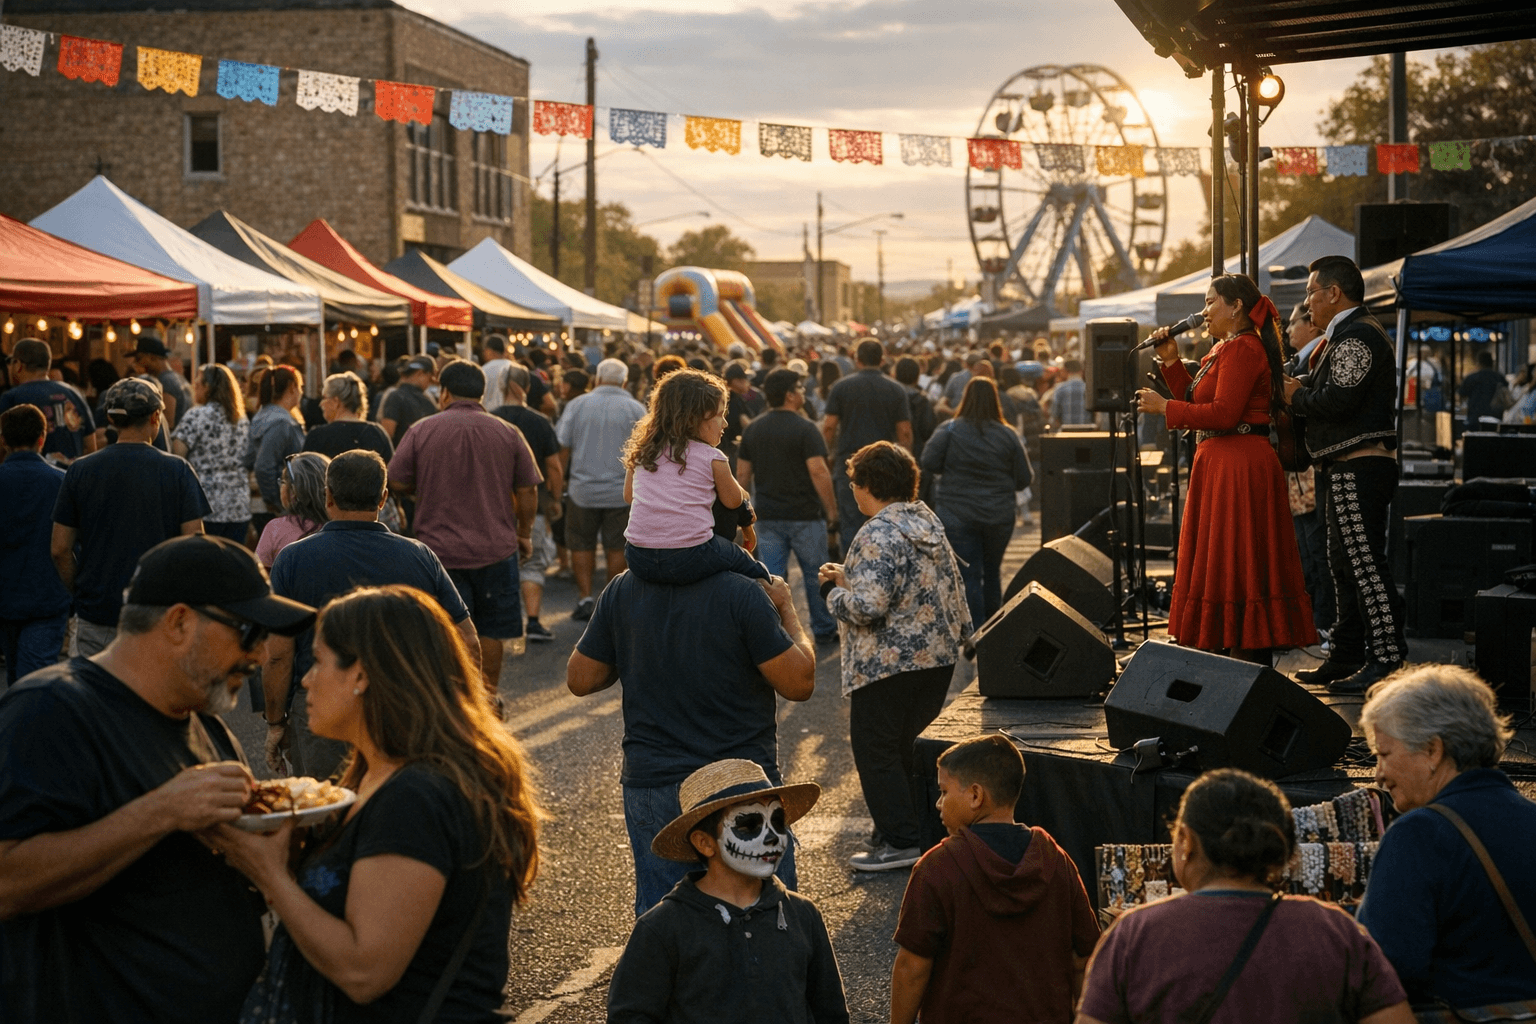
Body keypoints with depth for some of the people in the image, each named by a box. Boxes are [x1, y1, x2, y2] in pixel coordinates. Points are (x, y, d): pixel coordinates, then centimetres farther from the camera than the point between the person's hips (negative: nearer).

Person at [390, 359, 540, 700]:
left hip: (440, 548, -1)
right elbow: (527, 491, 3)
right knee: (490, 630, 14)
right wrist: (524, 533, 16)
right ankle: (488, 695, 22)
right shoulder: (508, 433, -1)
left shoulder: (421, 431, -6)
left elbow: (396, 482, -3)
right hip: (495, 549, 2)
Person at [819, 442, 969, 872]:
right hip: (939, 655, 9)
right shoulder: (929, 523, 9)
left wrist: (837, 590, -5)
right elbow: (952, 588, 18)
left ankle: (900, 841, 2)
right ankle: (920, 828, 24)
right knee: (908, 747, 19)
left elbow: (868, 606, -27)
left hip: (889, 662, -9)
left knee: (875, 750, 2)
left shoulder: (878, 535, -18)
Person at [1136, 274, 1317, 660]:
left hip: (1240, 466, -11)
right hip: (1221, 464, 11)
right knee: (1227, 567, 11)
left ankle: (1253, 663, -6)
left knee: (1238, 566, -8)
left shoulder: (1243, 348, -14)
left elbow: (1223, 414, -22)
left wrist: (1164, 407, -14)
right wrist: (1171, 362, 12)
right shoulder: (1225, 349, 19)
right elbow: (1198, 401, 19)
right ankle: (1246, 661, 15)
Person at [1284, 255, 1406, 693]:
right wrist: (1304, 390, 4)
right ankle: (1345, 657, 20)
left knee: (1365, 564, -11)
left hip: (1359, 467, -12)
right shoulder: (1346, 336, 22)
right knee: (1345, 565, 14)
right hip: (1345, 467, 12)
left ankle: (1387, 660, -11)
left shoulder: (1357, 336, -13)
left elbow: (1339, 400, -23)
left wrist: (1297, 397, -7)